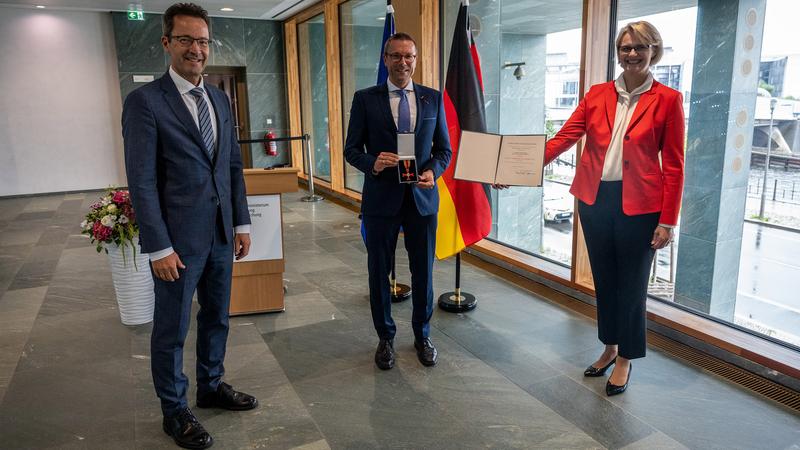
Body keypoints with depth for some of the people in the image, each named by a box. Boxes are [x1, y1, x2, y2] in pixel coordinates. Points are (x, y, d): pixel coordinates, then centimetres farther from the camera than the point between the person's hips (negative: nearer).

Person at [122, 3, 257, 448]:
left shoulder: (220, 99, 9)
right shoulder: (145, 101, -10)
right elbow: (142, 181, -13)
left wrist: (242, 223, 9)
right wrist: (159, 248, -15)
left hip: (221, 234, 6)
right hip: (179, 238, -6)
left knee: (217, 317, 19)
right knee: (172, 329, 9)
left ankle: (212, 386, 40)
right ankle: (175, 411, 28)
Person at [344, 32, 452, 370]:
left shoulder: (433, 98, 5)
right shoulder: (365, 99, 0)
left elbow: (444, 149, 8)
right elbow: (351, 149, 0)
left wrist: (433, 171, -13)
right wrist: (372, 163, -21)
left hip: (422, 197, 1)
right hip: (381, 198, -1)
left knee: (423, 272, 11)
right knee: (379, 271, 10)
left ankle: (422, 336, 31)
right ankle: (385, 338, 30)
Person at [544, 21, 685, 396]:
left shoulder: (668, 100, -2)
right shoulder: (597, 95, 7)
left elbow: (673, 166, -4)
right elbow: (563, 137, -1)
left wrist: (667, 221, -8)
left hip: (639, 207, -3)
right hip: (595, 201, 4)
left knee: (631, 284, 8)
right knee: (603, 280, 15)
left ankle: (625, 359, 27)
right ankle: (609, 347, 35)